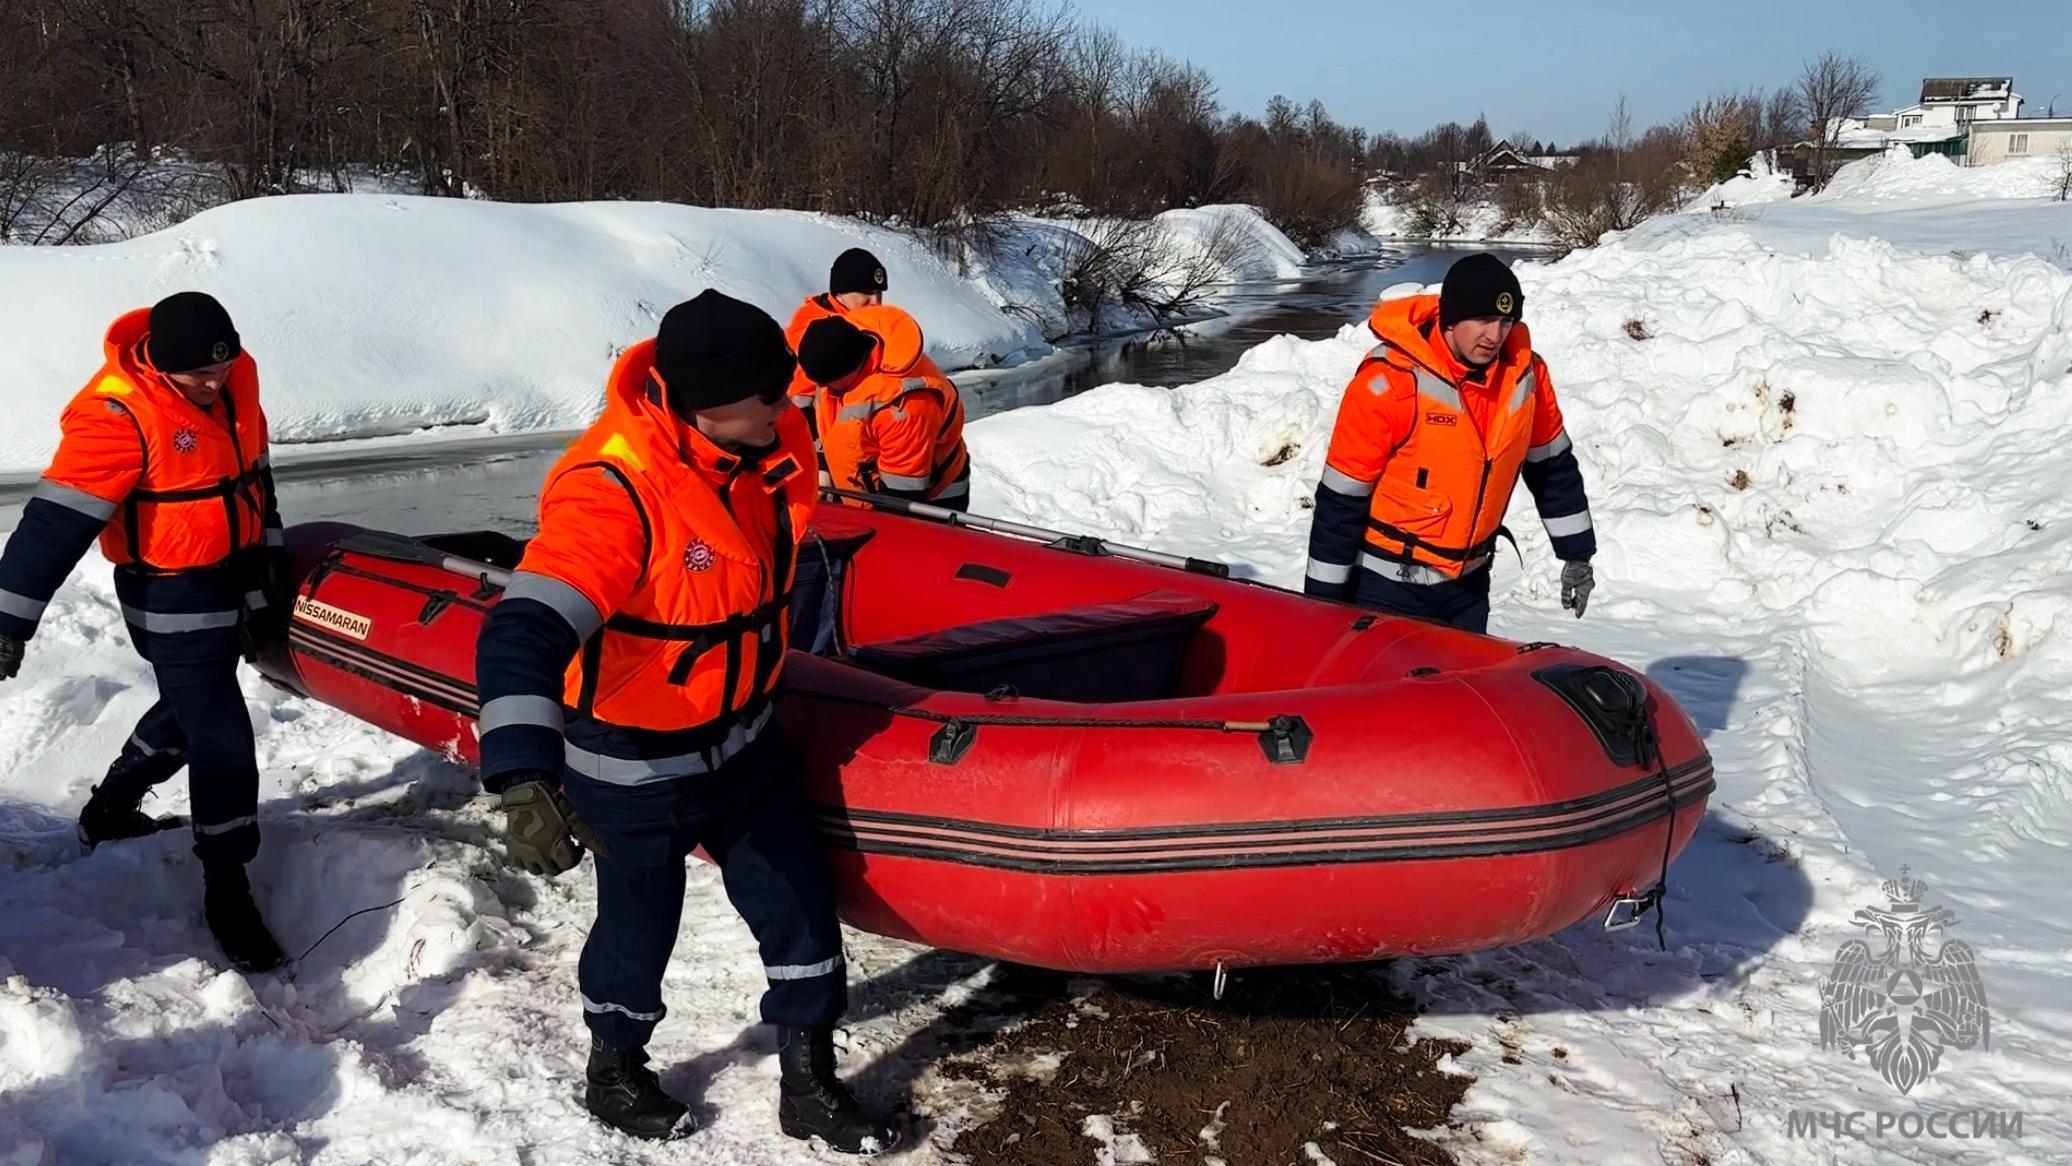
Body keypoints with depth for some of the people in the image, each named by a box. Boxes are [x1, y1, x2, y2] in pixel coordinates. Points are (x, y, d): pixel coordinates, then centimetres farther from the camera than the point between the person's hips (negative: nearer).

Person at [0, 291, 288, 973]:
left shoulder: (238, 377, -3)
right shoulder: (117, 416, -25)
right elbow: (56, 521, -26)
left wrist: (268, 562, 19)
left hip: (234, 584, 8)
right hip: (174, 602, -8)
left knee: (191, 709, 27)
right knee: (222, 742, -7)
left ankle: (110, 810, 49)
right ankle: (226, 892, 7)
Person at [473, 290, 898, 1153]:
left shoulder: (768, 444, -10)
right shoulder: (611, 493, -34)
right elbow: (524, 636, -43)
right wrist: (526, 782, -55)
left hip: (741, 738, 7)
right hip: (636, 766, -6)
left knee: (799, 905, 13)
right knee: (640, 924, 15)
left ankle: (808, 1086, 33)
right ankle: (614, 1073, 46)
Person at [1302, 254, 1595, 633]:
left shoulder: (1525, 372, -5)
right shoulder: (1390, 380, -20)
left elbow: (1553, 465, 11)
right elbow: (1341, 496, -15)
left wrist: (1577, 553, 14)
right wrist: (1323, 598, -12)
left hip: (1468, 583, 5)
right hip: (1389, 585, -5)